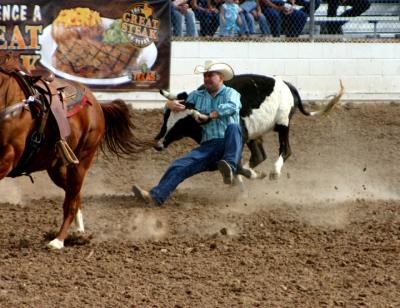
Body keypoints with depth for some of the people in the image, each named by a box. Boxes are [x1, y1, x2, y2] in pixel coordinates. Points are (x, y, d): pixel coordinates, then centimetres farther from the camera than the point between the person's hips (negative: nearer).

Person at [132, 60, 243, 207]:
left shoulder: (231, 93, 9)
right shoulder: (197, 96, 22)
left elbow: (232, 107, -14)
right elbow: (171, 102, 21)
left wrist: (209, 116, -13)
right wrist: (171, 104, -4)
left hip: (229, 146, -4)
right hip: (208, 147, 4)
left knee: (232, 127, -37)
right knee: (180, 166, -16)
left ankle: (229, 167, -56)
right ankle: (155, 197, -29)